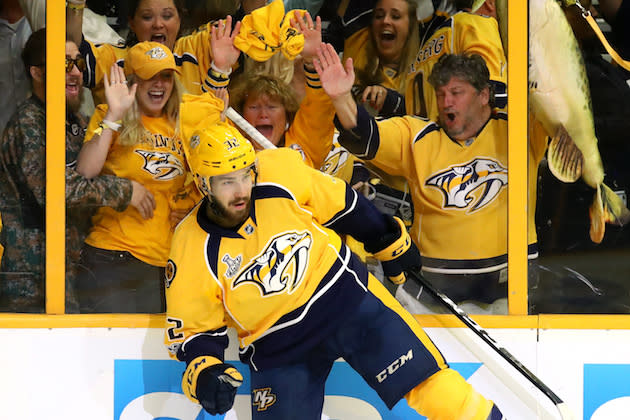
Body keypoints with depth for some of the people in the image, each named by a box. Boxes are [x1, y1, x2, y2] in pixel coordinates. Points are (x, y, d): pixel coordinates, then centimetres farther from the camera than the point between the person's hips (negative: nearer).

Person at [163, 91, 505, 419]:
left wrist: (391, 242, 14)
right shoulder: (192, 251, -15)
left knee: (426, 376, -10)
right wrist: (202, 372, -23)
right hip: (278, 351, 0)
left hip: (347, 297, 0)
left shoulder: (280, 174, -15)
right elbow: (193, 328, -3)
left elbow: (341, 204, 2)